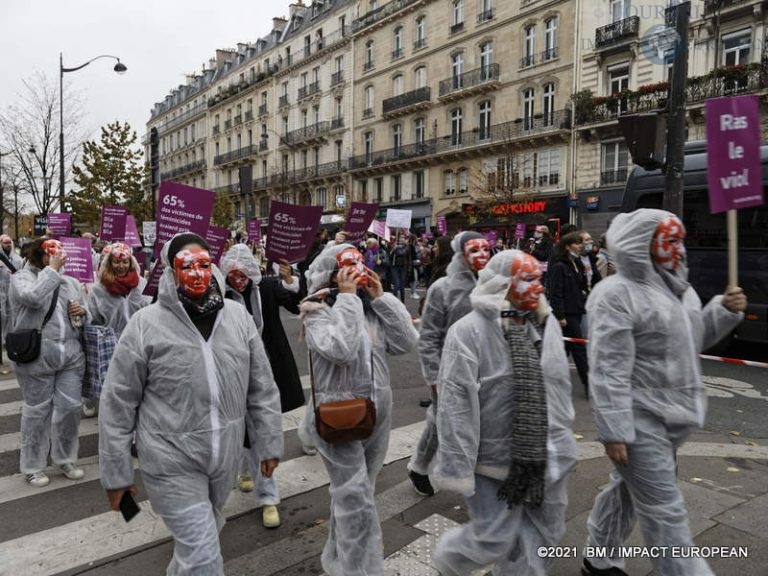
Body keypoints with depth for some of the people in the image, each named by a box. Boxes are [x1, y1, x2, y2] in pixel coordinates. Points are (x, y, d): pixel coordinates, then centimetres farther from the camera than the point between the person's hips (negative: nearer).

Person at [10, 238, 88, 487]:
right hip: (36, 357, -4)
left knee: (70, 408, 7)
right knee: (37, 411, 6)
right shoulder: (22, 277, 0)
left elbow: (87, 316, 22)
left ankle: (65, 459, 27)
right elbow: (33, 297, -23)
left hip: (71, 355, 5)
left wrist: (82, 311, -2)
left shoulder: (71, 282, 16)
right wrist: (52, 269, -13)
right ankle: (33, 467, 23)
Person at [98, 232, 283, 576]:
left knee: (202, 536, 28)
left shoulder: (237, 316, -3)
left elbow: (262, 388, 3)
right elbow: (118, 404, -7)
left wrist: (269, 443, 5)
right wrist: (115, 471, -3)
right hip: (172, 462, -4)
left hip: (225, 456, 5)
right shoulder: (145, 324, -14)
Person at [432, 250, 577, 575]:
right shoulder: (469, 331, -17)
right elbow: (456, 404, -19)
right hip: (494, 460, -6)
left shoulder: (546, 325, 5)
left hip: (545, 458, 7)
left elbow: (560, 388, 15)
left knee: (544, 536, 16)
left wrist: (563, 441, 19)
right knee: (496, 539, 3)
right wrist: (456, 468, -19)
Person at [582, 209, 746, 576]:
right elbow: (609, 370, -22)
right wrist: (614, 431, -23)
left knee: (626, 490, 22)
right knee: (665, 513, -1)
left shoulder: (676, 287, 11)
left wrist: (723, 310, 4)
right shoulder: (616, 295, -18)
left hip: (670, 416, 9)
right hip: (639, 420, -9)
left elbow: (692, 340, 21)